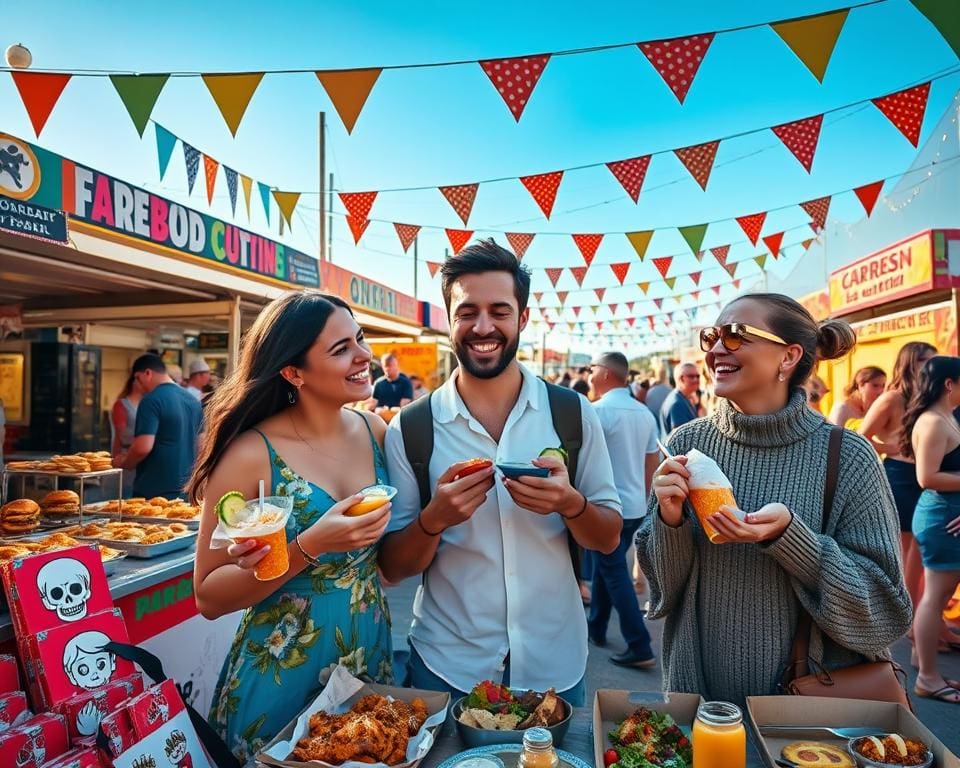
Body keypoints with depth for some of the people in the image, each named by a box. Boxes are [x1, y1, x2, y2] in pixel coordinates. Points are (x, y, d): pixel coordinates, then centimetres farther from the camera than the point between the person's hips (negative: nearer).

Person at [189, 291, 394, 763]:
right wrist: (309, 548, -27)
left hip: (372, 665, 5)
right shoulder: (251, 454, -19)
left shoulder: (374, 431, -5)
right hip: (281, 683, -4)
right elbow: (209, 596, -13)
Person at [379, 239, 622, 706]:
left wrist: (570, 502, -22)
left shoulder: (574, 414, -6)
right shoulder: (409, 430, -10)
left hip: (555, 665, 2)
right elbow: (392, 569, -5)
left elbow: (608, 539, 0)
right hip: (447, 667, -1)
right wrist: (434, 519, -25)